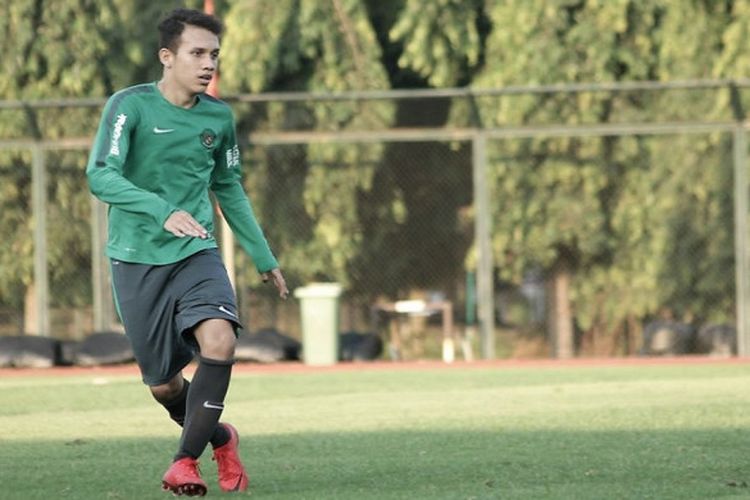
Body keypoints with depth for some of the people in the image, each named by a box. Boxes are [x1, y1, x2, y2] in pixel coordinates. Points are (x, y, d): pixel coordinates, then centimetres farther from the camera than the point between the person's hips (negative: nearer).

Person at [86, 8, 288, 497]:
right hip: (137, 259, -2)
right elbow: (101, 176, -22)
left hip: (196, 254, 2)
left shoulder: (219, 117, 4)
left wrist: (264, 257, 21)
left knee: (219, 342, -25)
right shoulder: (130, 105, -11)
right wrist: (163, 212, -35)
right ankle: (220, 439, 33)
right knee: (163, 384, 3)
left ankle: (186, 460, -15)